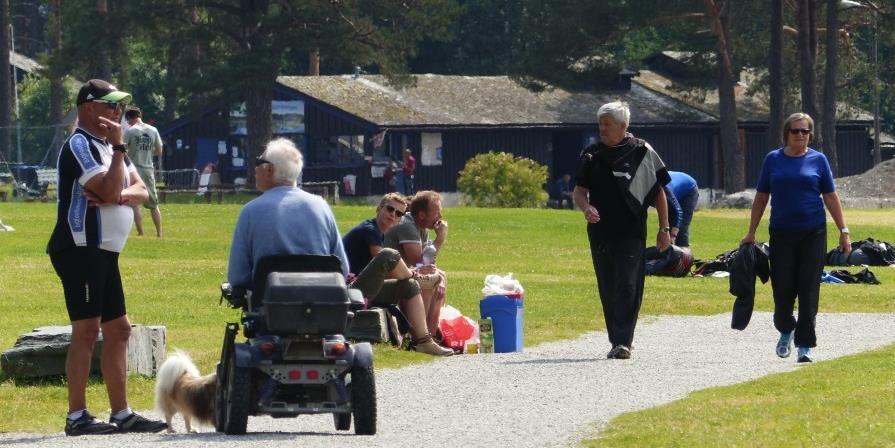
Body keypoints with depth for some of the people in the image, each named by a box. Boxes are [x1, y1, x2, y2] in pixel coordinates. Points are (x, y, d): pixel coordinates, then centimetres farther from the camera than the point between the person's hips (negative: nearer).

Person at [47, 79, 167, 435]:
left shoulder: (108, 145, 19)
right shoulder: (79, 145, -10)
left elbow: (141, 192, 11)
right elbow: (109, 190, -20)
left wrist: (120, 195, -10)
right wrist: (119, 148, -15)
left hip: (104, 253, 10)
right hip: (81, 250, -10)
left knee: (118, 330, 11)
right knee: (86, 329, -12)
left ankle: (121, 414, 15)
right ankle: (77, 417, -12)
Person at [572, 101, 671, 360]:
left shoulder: (642, 152, 1)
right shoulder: (591, 155, 10)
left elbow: (659, 192, 6)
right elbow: (579, 190, 11)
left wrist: (664, 228, 3)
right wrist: (586, 207, -12)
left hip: (631, 233, -4)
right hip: (600, 231, 4)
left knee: (627, 287, -11)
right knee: (608, 289, 8)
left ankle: (623, 341, -14)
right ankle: (618, 341, 16)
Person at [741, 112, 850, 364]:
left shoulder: (818, 160, 3)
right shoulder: (773, 160, 6)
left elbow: (831, 197, 5)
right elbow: (761, 197, 11)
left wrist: (843, 231, 1)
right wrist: (751, 233, 10)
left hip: (813, 234, -1)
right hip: (781, 234, 1)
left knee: (808, 291, -4)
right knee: (782, 289, 0)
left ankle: (805, 345, 1)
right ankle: (785, 331, 27)